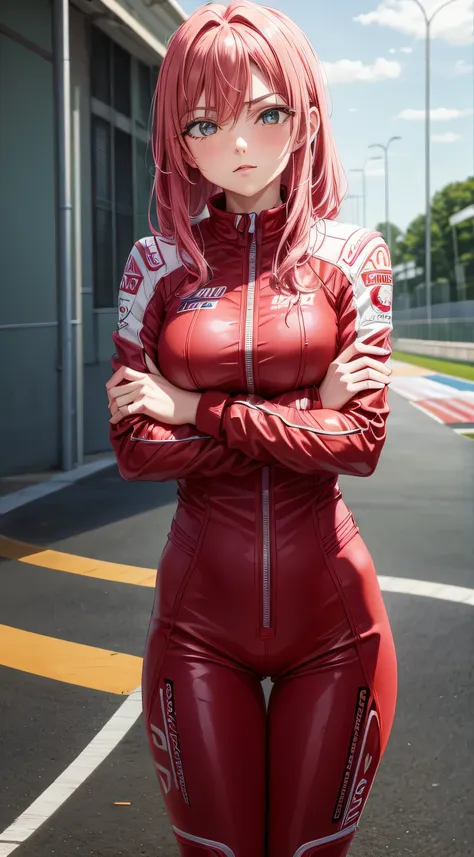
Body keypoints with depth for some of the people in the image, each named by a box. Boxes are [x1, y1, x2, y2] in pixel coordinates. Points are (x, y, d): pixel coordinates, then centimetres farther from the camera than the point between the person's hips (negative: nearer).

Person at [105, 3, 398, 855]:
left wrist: (199, 411, -13)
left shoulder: (351, 255, -1)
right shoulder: (157, 264, 1)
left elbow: (362, 440, -10)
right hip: (199, 615, 1)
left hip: (333, 616, 0)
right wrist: (304, 421, -13)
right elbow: (136, 448, -7)